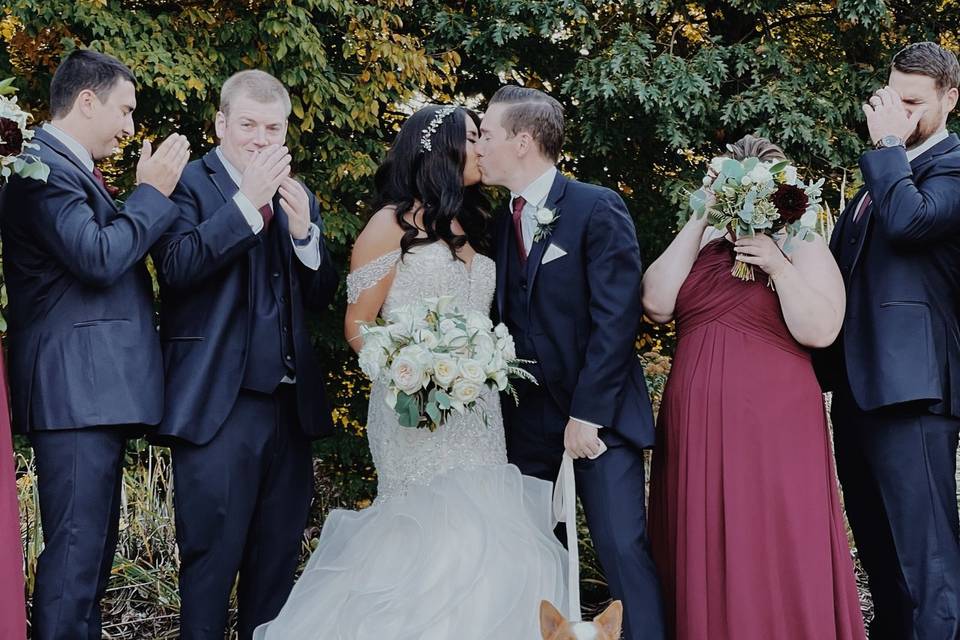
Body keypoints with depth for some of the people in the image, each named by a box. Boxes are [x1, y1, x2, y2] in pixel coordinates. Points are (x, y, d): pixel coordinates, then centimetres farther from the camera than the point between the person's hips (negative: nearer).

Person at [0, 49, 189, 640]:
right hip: (76, 391, -11)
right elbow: (98, 258, -22)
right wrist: (152, 192, -12)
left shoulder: (74, 168, 19)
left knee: (95, 548, 15)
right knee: (76, 552, -9)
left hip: (97, 392, 11)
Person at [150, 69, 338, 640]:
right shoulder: (190, 183, -3)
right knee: (213, 557, -2)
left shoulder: (300, 199, 15)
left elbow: (322, 297, 9)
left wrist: (304, 229, -7)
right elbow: (176, 269, -19)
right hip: (219, 403, -6)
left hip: (290, 405, 6)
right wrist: (247, 202, -21)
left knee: (279, 559, 12)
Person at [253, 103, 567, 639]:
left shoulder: (473, 227, 16)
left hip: (478, 413, 6)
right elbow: (358, 325, -4)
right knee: (428, 543, -8)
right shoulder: (394, 223, -2)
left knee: (478, 541, 1)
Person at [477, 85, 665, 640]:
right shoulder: (499, 223, 12)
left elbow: (616, 318, -13)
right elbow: (507, 321, 12)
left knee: (623, 548, -9)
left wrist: (588, 415, -16)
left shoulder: (598, 209, -7)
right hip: (528, 422, 6)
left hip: (597, 417, -6)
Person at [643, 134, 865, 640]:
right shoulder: (701, 248, 13)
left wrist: (777, 266, -18)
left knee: (773, 556, -3)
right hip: (696, 430, 4)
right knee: (702, 555, 7)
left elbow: (819, 330, -11)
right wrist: (698, 221, -3)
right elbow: (656, 304, -3)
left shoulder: (803, 250, 1)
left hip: (772, 429, -4)